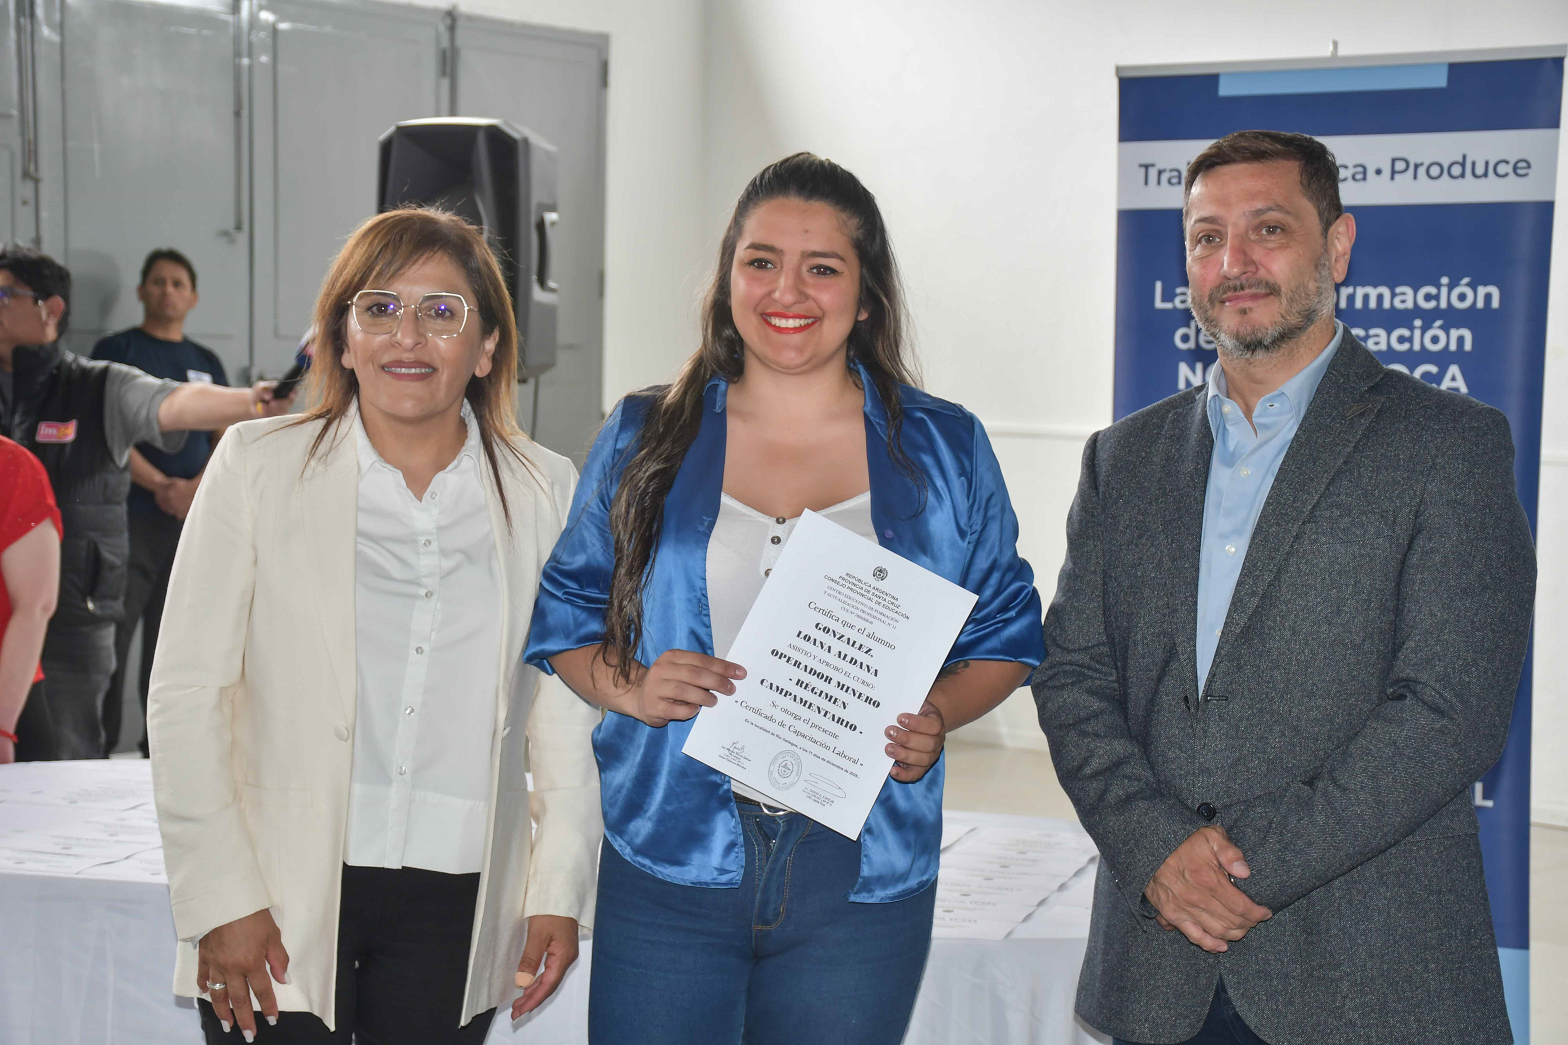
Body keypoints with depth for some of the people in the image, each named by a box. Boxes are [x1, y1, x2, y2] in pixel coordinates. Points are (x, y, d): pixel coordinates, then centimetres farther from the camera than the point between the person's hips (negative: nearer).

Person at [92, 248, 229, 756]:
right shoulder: (116, 351, 4)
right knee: (111, 639, -9)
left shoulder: (206, 362, 17)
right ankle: (98, 750, -5)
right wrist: (160, 485, -14)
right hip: (130, 518, -4)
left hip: (196, 521, 4)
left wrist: (196, 487, -7)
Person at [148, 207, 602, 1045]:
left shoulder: (544, 492, 5)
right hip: (284, 900, -1)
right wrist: (220, 900, -7)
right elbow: (186, 694, -2)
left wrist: (561, 889, 2)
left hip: (456, 901, 1)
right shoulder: (257, 465, 0)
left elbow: (565, 706, 9)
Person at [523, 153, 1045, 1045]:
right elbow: (565, 613, 10)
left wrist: (937, 718, -10)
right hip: (669, 864, 0)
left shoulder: (945, 452, 5)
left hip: (862, 875, 0)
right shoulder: (645, 439, 5)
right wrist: (629, 688, -10)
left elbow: (1005, 631, 9)